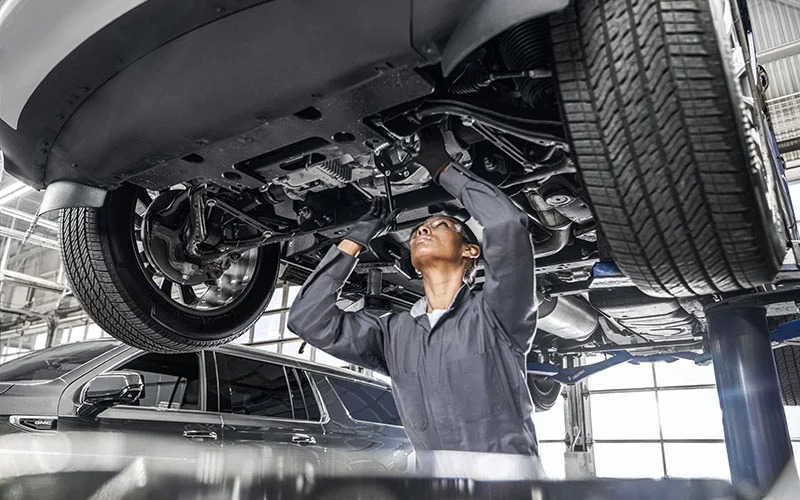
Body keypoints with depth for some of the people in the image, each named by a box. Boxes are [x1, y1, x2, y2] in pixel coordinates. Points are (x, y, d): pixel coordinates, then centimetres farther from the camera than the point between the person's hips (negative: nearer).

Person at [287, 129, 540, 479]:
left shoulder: (495, 313, -1)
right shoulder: (394, 333, 11)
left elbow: (507, 223, -16)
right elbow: (309, 320, 5)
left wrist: (442, 168, -2)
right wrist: (358, 236, 8)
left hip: (506, 478, -3)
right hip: (435, 482, 3)